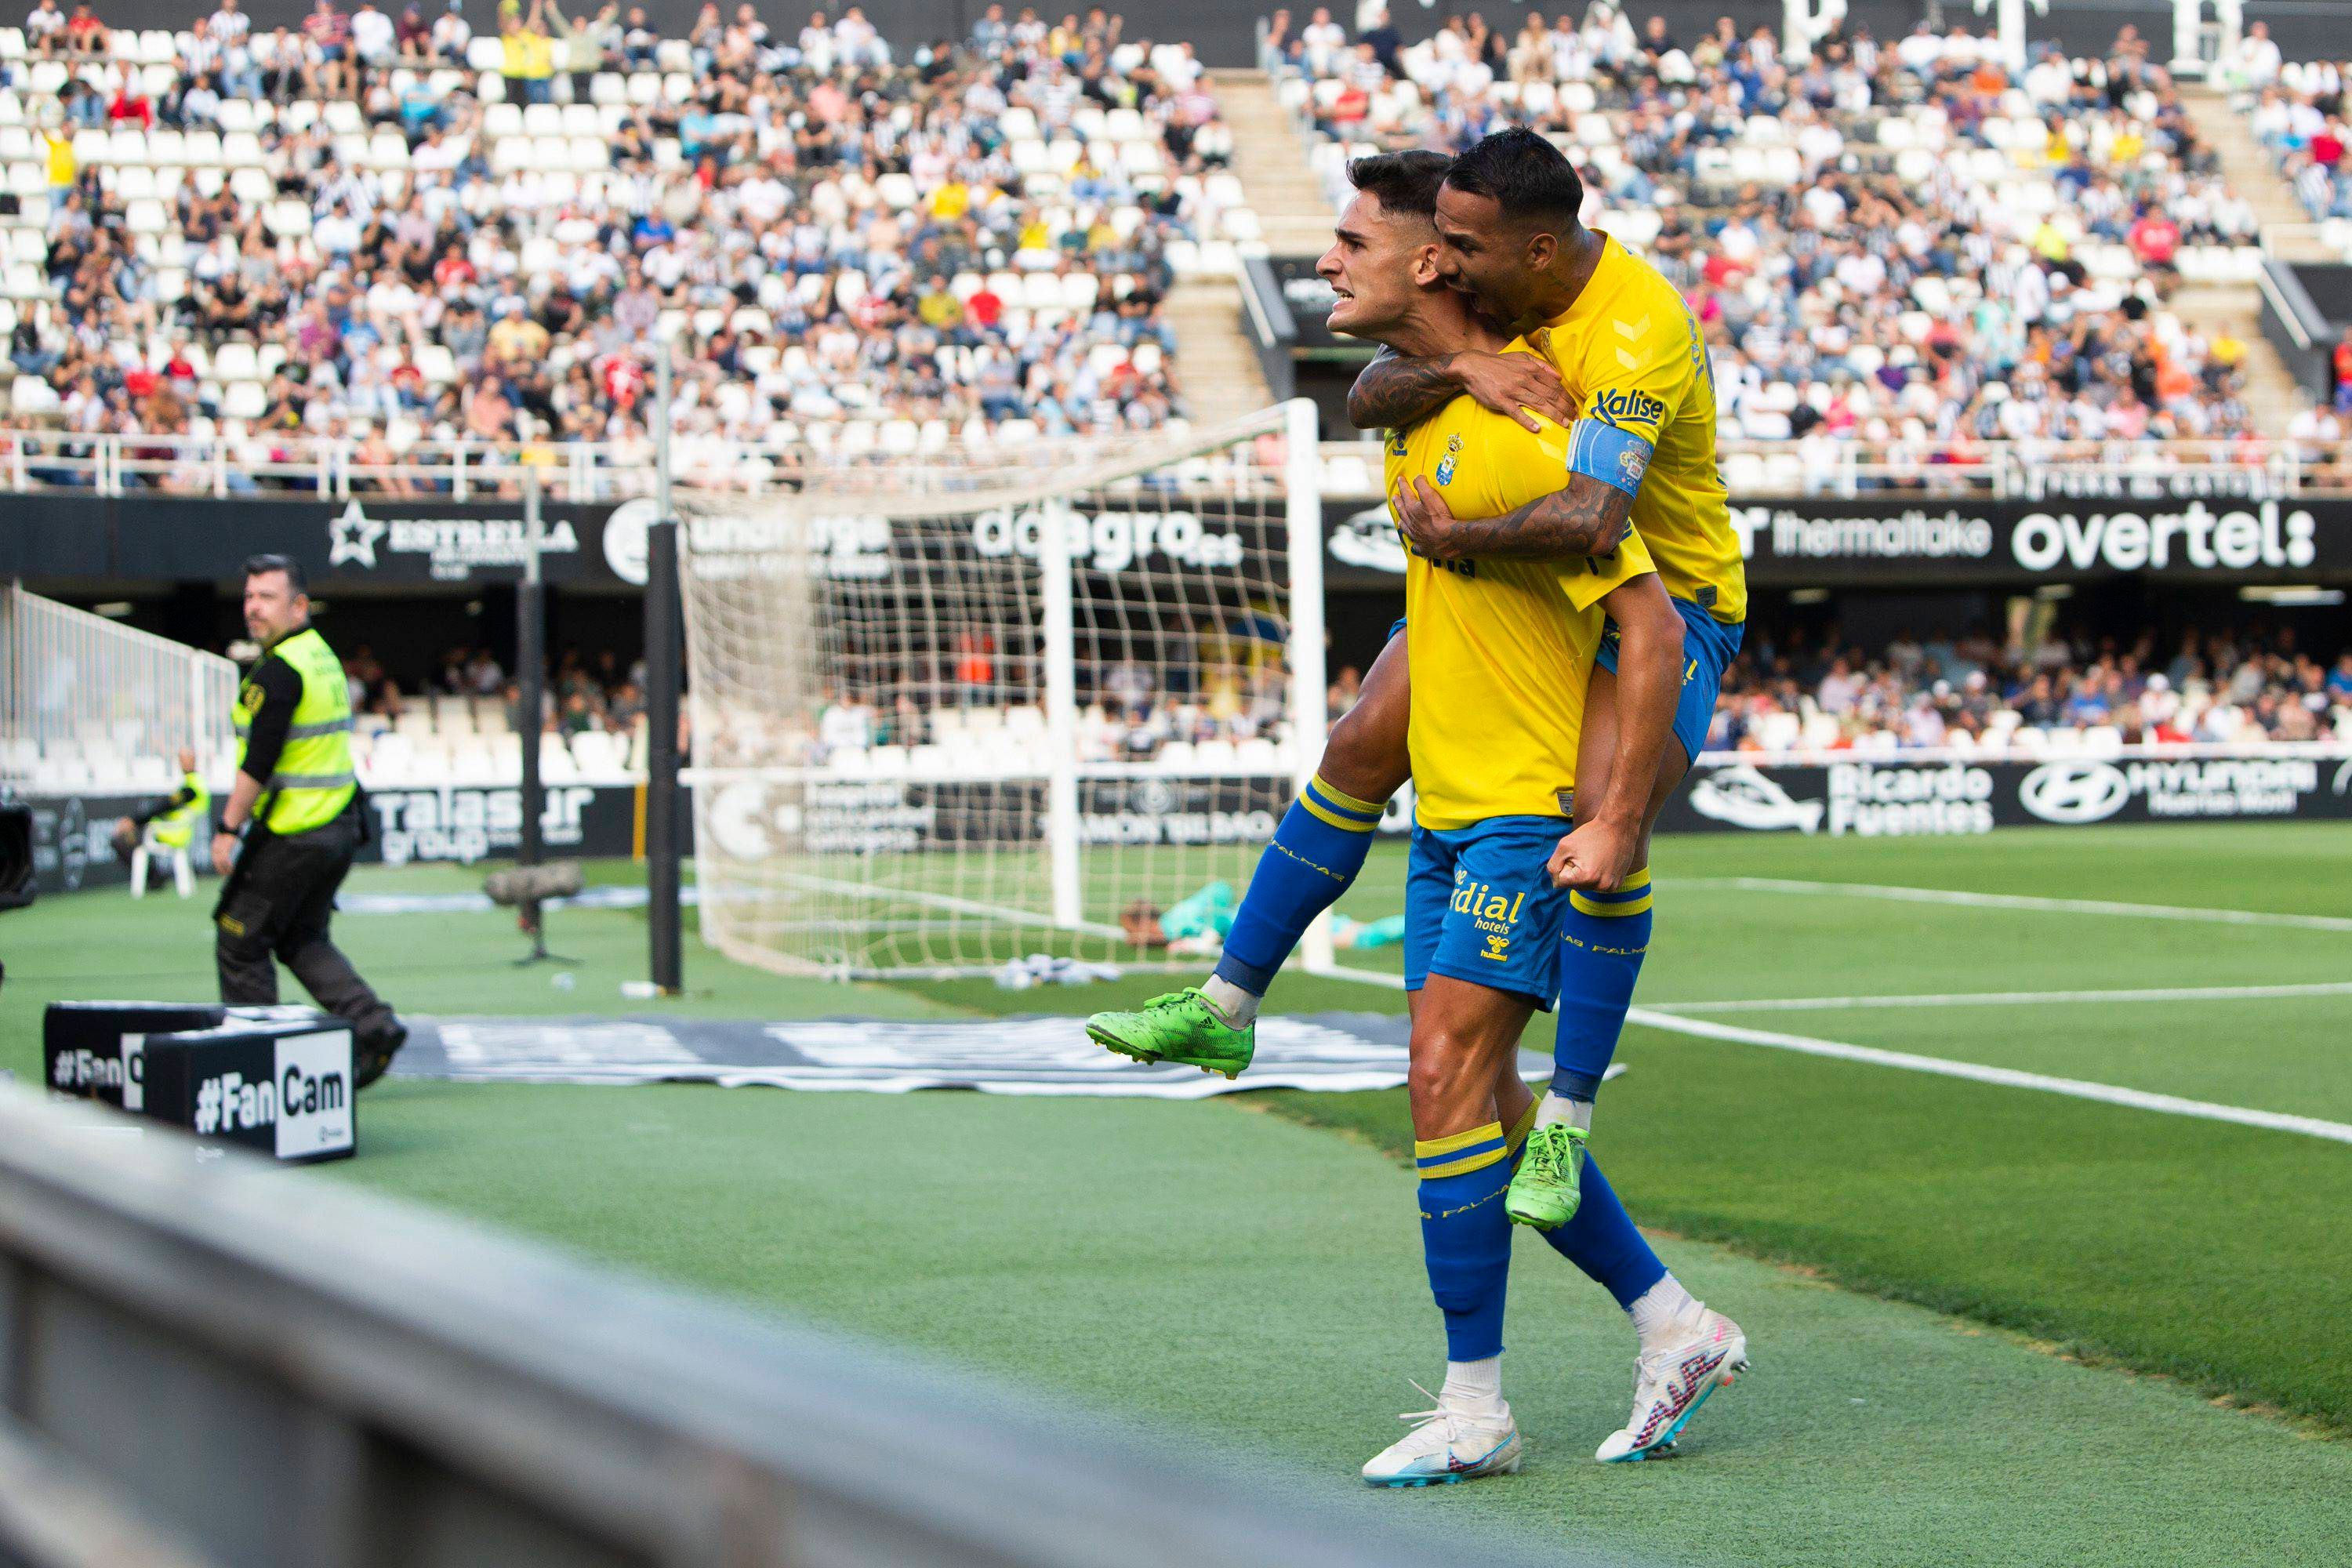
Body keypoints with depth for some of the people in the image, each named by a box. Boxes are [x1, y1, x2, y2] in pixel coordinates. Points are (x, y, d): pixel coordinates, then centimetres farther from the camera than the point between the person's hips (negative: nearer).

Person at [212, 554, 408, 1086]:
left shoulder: (278, 671, -17)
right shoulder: (325, 657, 12)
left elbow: (258, 762, -21)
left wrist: (229, 828, -15)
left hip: (290, 834, -9)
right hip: (341, 824, 9)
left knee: (240, 943, 4)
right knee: (303, 940, 19)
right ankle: (372, 1026, 3)